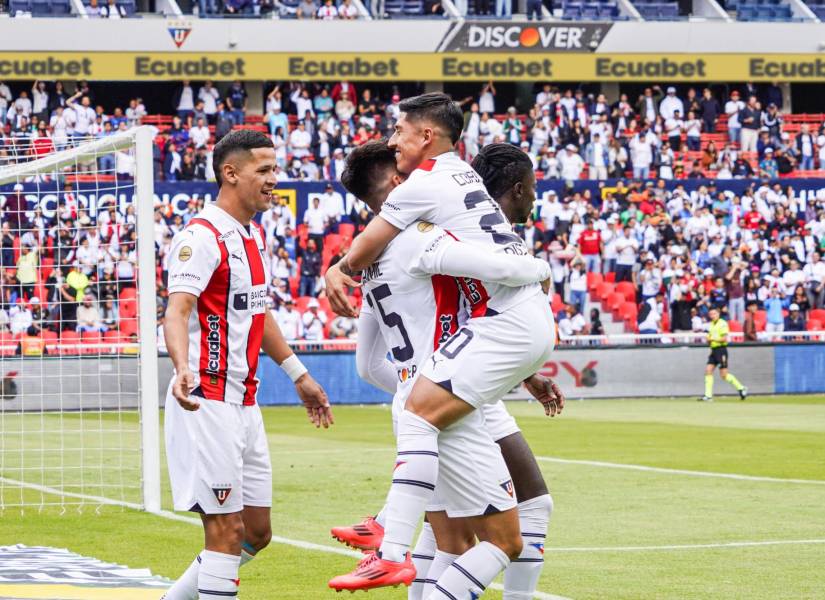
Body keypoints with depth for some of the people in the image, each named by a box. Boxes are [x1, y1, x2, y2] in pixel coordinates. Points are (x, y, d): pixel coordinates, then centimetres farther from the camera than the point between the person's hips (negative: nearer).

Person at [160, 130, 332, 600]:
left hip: (244, 403, 9)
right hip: (207, 402, -9)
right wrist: (183, 369, -44)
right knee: (225, 532, -9)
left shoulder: (255, 235, 15)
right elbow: (177, 312, -26)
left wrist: (298, 373, 31)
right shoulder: (203, 237, -14)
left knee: (257, 533, 11)